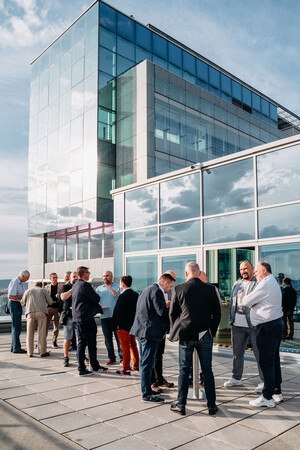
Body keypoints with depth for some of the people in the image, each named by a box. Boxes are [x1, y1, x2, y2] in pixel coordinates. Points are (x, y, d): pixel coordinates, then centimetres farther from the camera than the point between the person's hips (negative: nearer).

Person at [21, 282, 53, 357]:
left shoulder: (28, 291, 21)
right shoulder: (43, 290, 17)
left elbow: (22, 303, 22)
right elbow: (50, 302, 15)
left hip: (30, 312, 2)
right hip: (41, 312, -1)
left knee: (30, 333, 7)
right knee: (41, 332, -1)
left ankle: (30, 353, 8)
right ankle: (42, 352, 0)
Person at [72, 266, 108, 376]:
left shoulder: (75, 286, 13)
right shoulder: (85, 285, -16)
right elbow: (96, 299, -14)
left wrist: (99, 308, 18)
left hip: (77, 318, 9)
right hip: (86, 319, -9)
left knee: (81, 343, 11)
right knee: (91, 343, 2)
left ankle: (81, 368, 17)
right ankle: (94, 366, 11)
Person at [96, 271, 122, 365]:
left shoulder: (117, 287, 3)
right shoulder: (99, 288, 15)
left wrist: (113, 291, -21)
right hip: (104, 316, 4)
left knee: (119, 337, -3)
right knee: (108, 338, 8)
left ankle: (122, 357, 5)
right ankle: (111, 358, 16)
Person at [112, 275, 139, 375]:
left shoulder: (123, 296, -19)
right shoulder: (136, 295, 4)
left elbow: (118, 312, -19)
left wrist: (116, 325, -11)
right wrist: (135, 323, 16)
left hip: (124, 325, -8)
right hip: (133, 324, 8)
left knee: (125, 347, 1)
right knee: (133, 345, 19)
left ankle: (126, 369, 7)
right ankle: (136, 365, 29)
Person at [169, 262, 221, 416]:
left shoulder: (179, 289, -7)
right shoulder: (210, 289, -4)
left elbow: (172, 313, 0)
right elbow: (217, 313, 0)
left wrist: (176, 331, 14)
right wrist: (212, 331, 12)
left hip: (186, 335, -1)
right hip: (205, 335, 1)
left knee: (184, 370, 9)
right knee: (207, 371, 11)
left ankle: (181, 405, 16)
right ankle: (211, 406, 18)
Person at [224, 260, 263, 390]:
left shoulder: (259, 284, -6)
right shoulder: (236, 284, 14)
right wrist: (231, 319, 13)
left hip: (254, 324, -6)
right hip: (237, 323, 6)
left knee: (259, 354, 4)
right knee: (237, 353, 16)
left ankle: (264, 380, 18)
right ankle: (236, 378, 29)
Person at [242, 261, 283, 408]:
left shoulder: (265, 284, -17)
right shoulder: (273, 283, 16)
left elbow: (246, 301, -13)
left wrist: (246, 297, 7)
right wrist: (252, 301, 3)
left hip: (267, 327, -10)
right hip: (276, 324, 10)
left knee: (266, 362, -4)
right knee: (274, 360, 17)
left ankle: (267, 398, 3)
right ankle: (277, 392, 27)